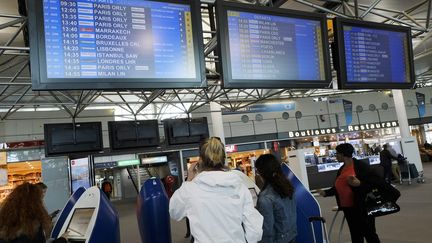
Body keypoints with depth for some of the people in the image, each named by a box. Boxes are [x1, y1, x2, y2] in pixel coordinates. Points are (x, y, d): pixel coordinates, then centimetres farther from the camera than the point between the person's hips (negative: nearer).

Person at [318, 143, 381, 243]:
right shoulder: (341, 169, 11)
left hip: (362, 207, -7)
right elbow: (338, 187, 18)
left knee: (369, 233, 3)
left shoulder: (360, 165, -11)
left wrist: (360, 183, -28)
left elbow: (375, 179, -15)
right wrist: (326, 193, 6)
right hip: (348, 208, 7)